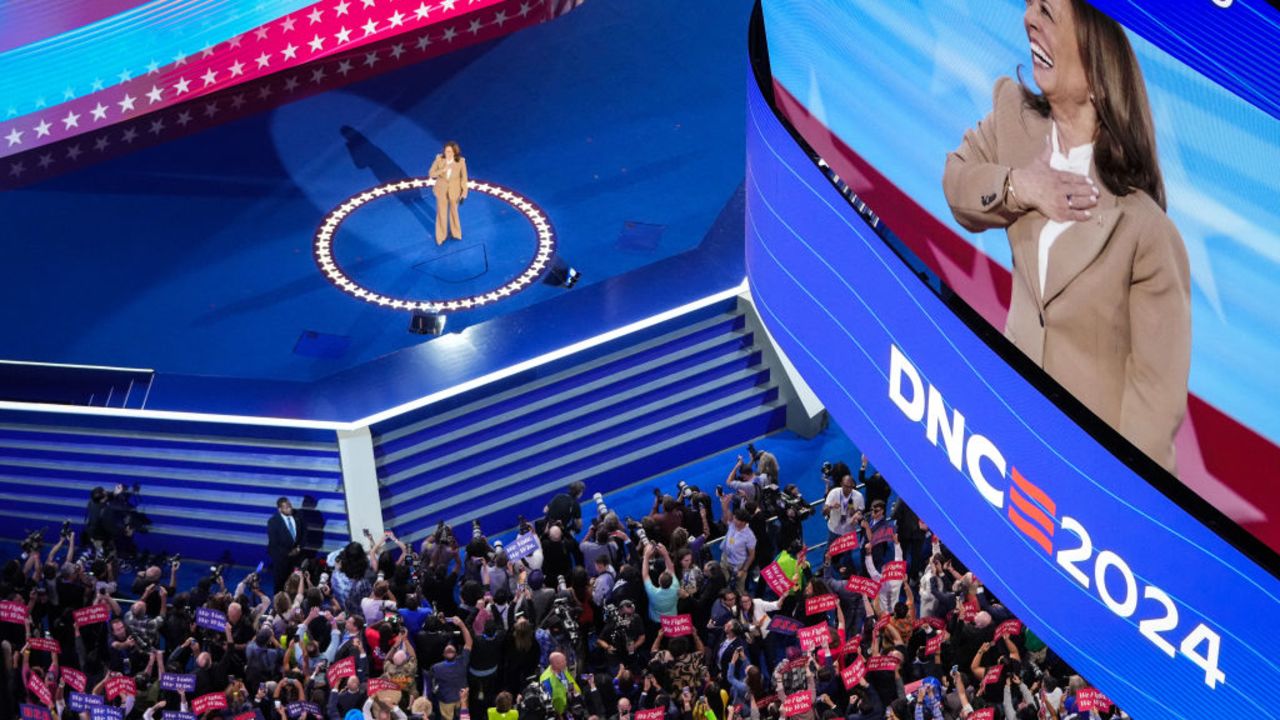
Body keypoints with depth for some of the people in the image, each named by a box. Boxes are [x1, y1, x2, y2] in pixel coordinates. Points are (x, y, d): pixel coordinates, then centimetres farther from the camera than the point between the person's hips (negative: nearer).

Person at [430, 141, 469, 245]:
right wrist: (443, 170, -33)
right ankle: (440, 236, 33)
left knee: (454, 212, 22)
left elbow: (463, 177, -10)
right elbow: (431, 174, -15)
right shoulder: (439, 158, -21)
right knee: (441, 213, 11)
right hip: (441, 190, 0)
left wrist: (464, 193, -7)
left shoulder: (461, 161, -23)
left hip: (454, 190, 0)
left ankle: (455, 232, 48)